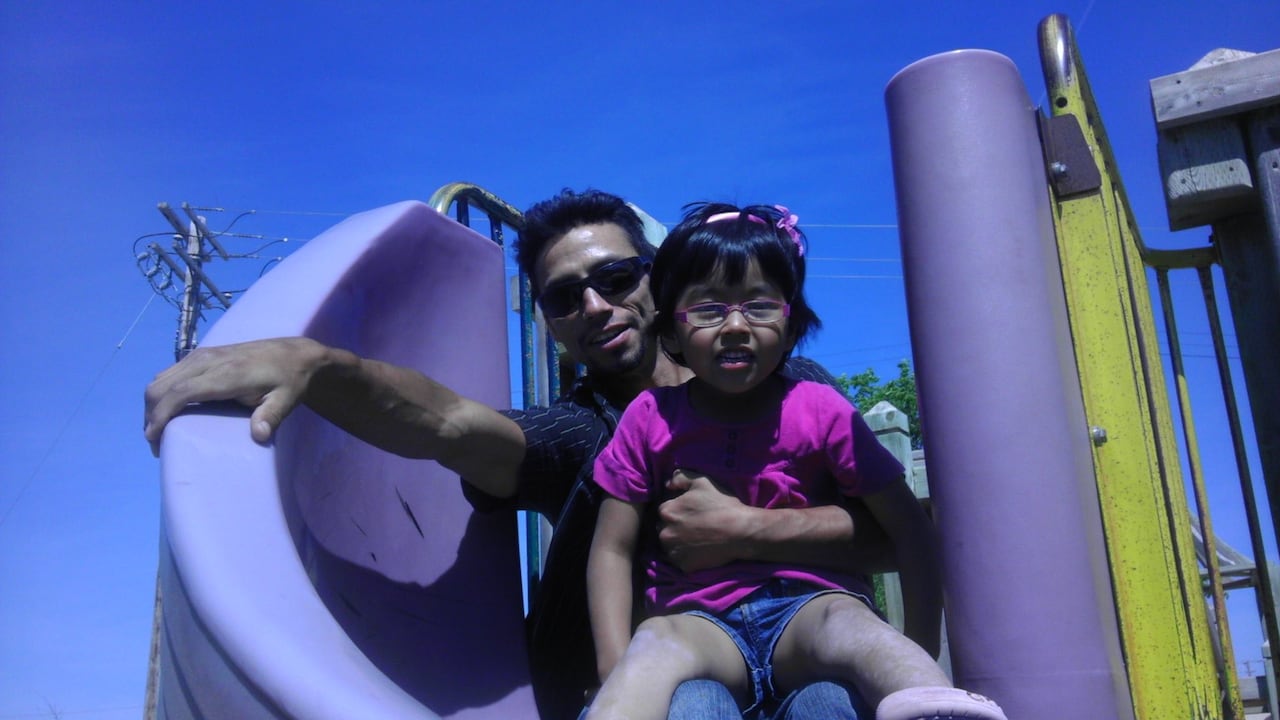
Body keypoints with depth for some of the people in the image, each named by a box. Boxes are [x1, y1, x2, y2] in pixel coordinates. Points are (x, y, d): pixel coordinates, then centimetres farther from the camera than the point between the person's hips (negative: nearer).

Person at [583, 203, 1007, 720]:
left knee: (847, 621, -36)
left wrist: (918, 667, -4)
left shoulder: (820, 411, -1)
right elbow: (613, 549, 3)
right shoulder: (651, 419, 1)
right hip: (701, 623, 1)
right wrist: (615, 672, -11)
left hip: (808, 605, 0)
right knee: (657, 642, -35)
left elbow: (910, 531, 2)